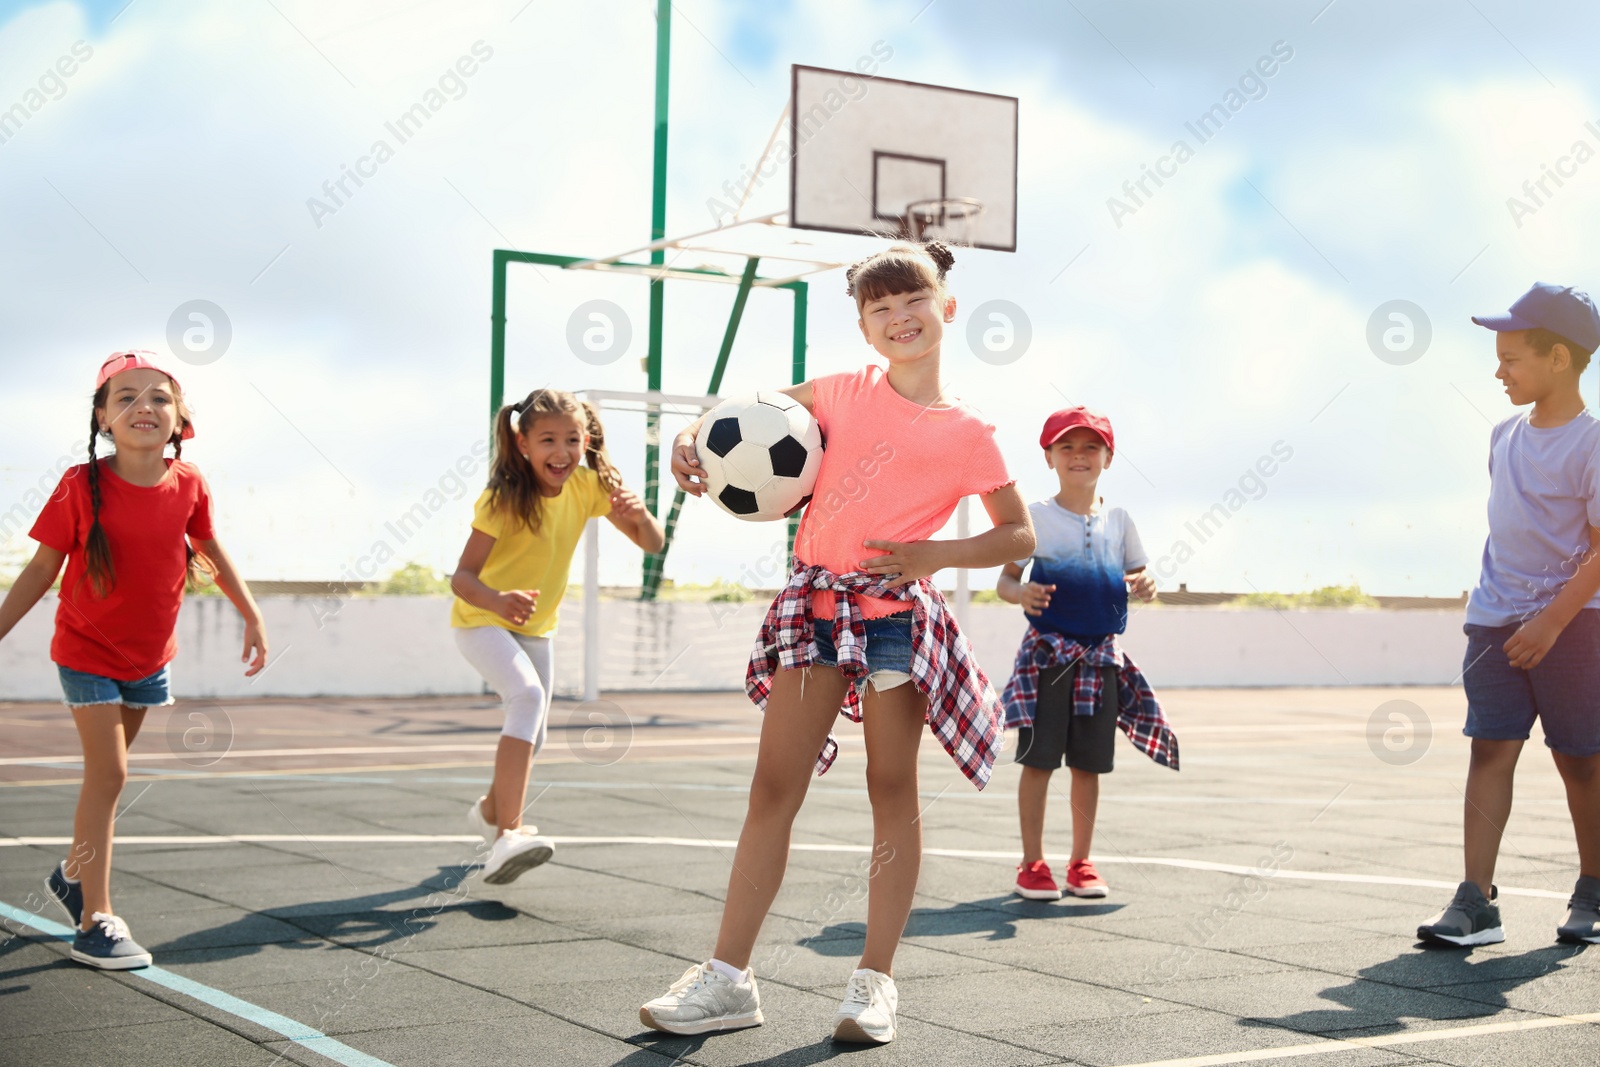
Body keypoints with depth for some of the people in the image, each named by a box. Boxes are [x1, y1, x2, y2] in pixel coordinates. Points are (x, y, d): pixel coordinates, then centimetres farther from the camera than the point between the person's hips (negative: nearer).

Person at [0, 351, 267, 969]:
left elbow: (210, 550, 7)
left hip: (150, 655, 4)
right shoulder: (81, 488, -20)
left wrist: (252, 616, 11)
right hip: (88, 651, -4)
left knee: (108, 774, 19)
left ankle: (73, 874, 42)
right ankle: (96, 923, -3)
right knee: (109, 774, -11)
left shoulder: (188, 485, -11)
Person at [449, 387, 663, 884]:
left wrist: (639, 514, -33)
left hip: (534, 627, 6)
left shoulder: (588, 485, -11)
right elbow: (462, 576, -28)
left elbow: (653, 544, -10)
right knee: (529, 695, -32)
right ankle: (508, 834, -35)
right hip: (482, 621, -6)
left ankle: (490, 809, 46)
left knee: (531, 738, 16)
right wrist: (499, 600, -49)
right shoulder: (504, 499, -25)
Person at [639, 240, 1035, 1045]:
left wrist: (934, 554, -8)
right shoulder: (842, 393, 11)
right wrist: (692, 440, -1)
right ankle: (728, 977, 5)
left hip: (894, 608, -3)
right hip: (814, 603, 3)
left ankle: (874, 980, 12)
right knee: (773, 788, 1)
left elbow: (1019, 535, 7)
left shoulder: (967, 433, 2)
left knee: (892, 789, 3)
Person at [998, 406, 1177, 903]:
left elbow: (1136, 573, 16)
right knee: (1038, 758, -4)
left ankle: (1081, 863, 18)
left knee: (1089, 763, 8)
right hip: (1047, 652, -3)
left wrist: (1145, 586, -7)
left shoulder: (1118, 521, 9)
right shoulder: (1034, 517, -1)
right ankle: (1032, 864, 4)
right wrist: (1021, 592, -23)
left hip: (1101, 655, 3)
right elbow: (1005, 578, -1)